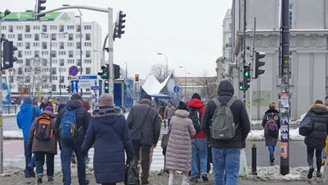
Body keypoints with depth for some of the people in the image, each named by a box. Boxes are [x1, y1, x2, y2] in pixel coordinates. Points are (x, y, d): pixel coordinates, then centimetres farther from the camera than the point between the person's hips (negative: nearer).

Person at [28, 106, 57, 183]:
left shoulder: (37, 120, 6)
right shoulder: (53, 121, -1)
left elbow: (31, 132, 7)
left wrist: (30, 142, 16)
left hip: (37, 145, 1)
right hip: (50, 145, -1)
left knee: (39, 161, 6)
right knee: (50, 162, 13)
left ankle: (39, 174, -14)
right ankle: (50, 176, 19)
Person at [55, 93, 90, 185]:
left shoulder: (62, 111, 8)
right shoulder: (82, 111, -4)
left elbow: (57, 125, 12)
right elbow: (87, 127, -5)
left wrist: (60, 138, 18)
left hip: (64, 140, 2)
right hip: (78, 140, -2)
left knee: (65, 160, 2)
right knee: (81, 160, 13)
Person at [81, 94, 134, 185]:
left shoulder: (95, 119, -5)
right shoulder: (120, 118, 0)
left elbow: (89, 139, 6)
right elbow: (127, 140, 3)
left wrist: (84, 149, 26)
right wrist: (130, 155, 14)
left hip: (101, 157, -2)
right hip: (117, 157, 2)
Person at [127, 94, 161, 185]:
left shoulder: (134, 108, 1)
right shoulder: (154, 111, 3)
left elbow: (129, 122, -6)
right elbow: (157, 128, 4)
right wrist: (155, 141, 13)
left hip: (135, 137, 0)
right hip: (147, 139, 0)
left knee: (134, 155, 12)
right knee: (145, 159, 10)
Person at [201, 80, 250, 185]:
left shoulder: (211, 103, 0)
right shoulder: (238, 103, -3)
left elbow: (204, 126, 2)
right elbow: (246, 127, -2)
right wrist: (241, 140, 13)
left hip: (216, 145, 2)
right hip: (234, 146, -2)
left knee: (218, 174, 13)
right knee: (232, 174, -1)